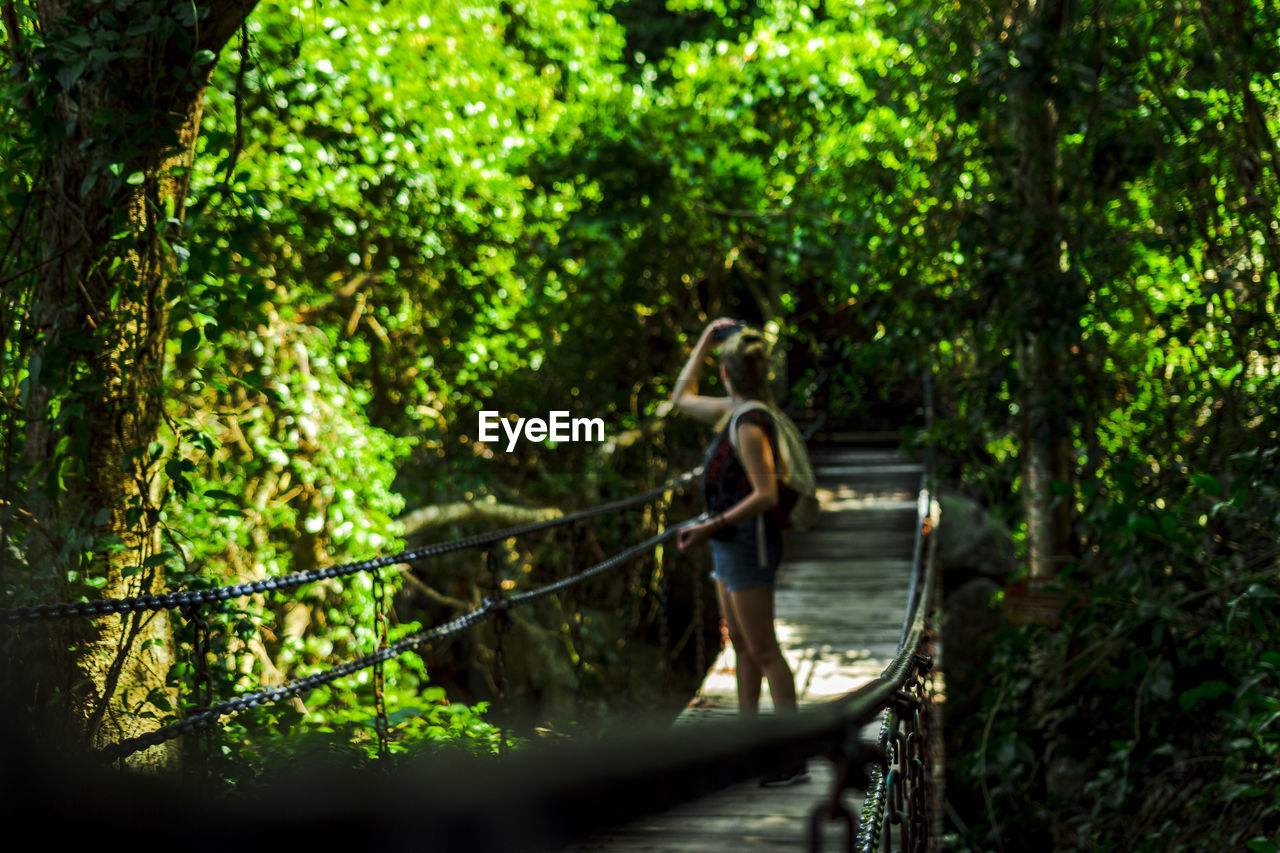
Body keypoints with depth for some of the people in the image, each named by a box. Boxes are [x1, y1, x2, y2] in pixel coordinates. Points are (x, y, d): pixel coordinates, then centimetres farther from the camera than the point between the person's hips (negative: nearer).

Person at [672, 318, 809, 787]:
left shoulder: (750, 424, -20)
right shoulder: (732, 410, 7)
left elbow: (765, 495, -25)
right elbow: (682, 398, 24)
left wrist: (711, 527, -26)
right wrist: (705, 339, 19)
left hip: (749, 541, -10)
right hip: (730, 542, 10)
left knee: (763, 650, -8)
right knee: (742, 646, 14)